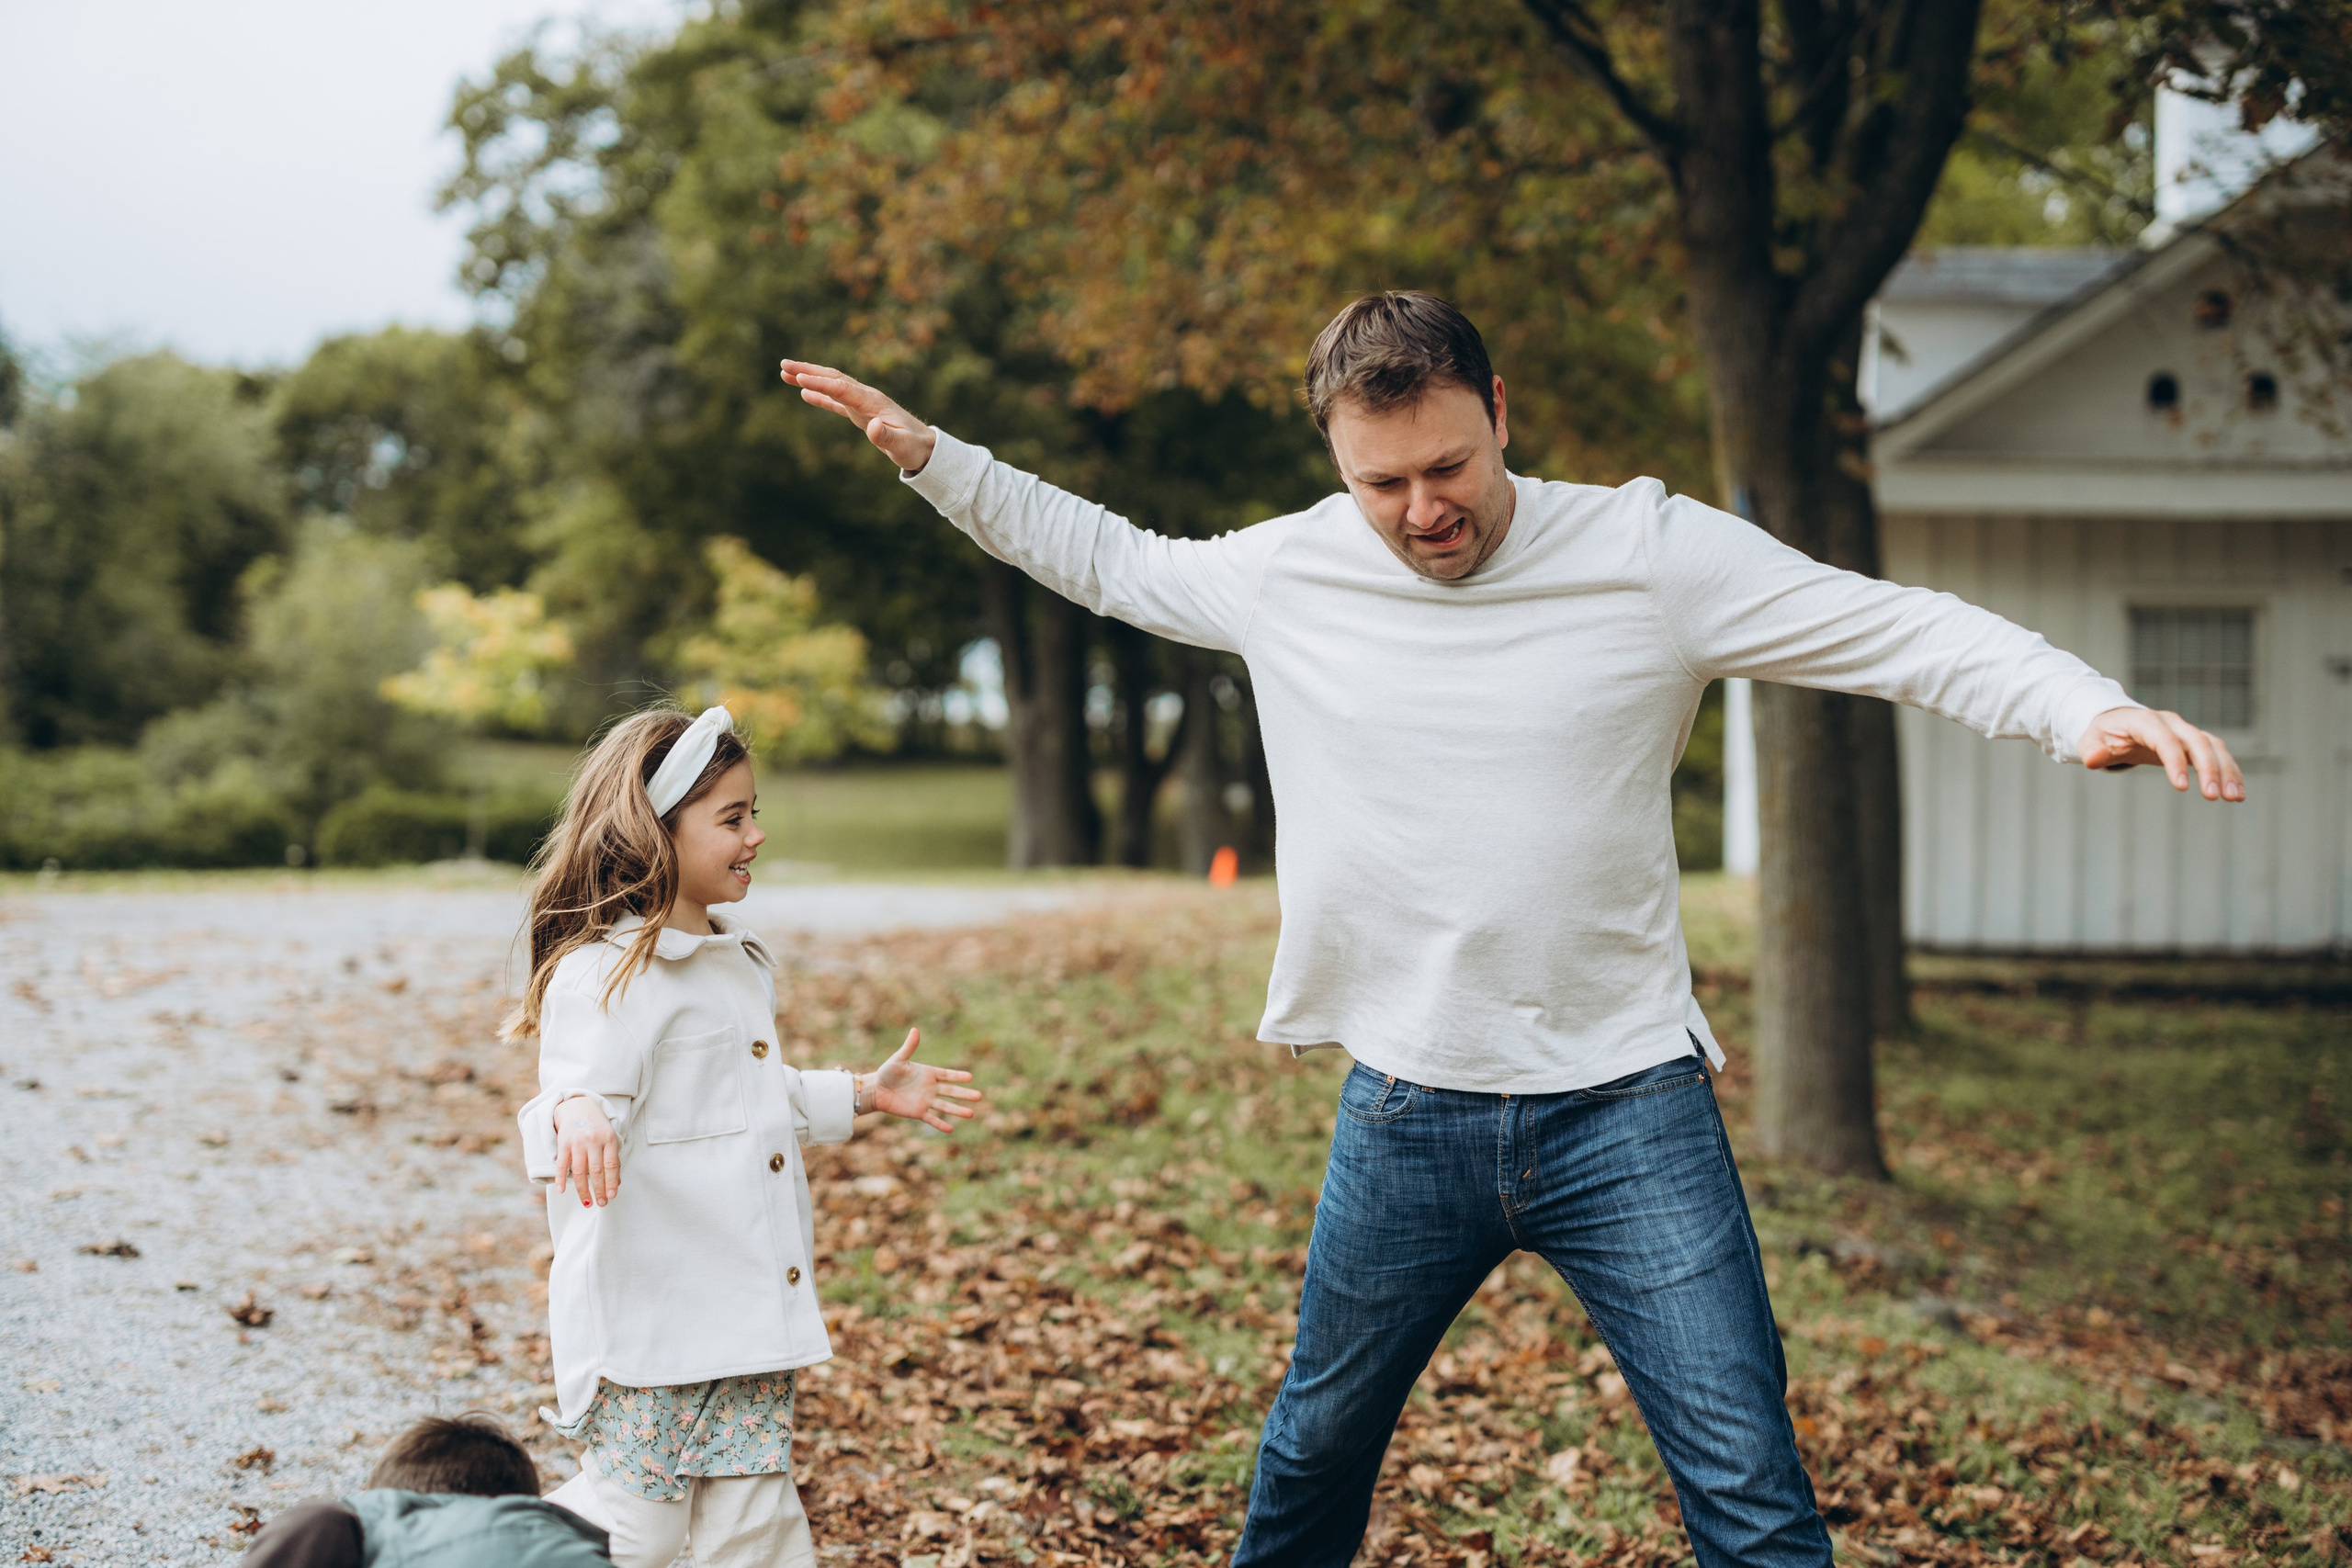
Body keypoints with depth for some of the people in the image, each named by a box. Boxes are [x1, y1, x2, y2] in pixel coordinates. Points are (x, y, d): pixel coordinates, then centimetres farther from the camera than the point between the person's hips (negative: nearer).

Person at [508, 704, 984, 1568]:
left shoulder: (735, 963, 16)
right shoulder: (605, 973, -14)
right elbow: (583, 1084, -29)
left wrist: (864, 1092, 32)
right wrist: (577, 1116, -51)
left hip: (750, 1298, 8)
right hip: (647, 1306, -8)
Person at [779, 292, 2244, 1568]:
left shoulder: (1652, 551, -9)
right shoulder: (1285, 571, 0)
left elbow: (1909, 630, -10)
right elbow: (1109, 559, 19)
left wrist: (2087, 707, -26)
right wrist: (928, 451, 18)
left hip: (1627, 1106, -2)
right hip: (1406, 1114, 3)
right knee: (1319, 1440, 19)